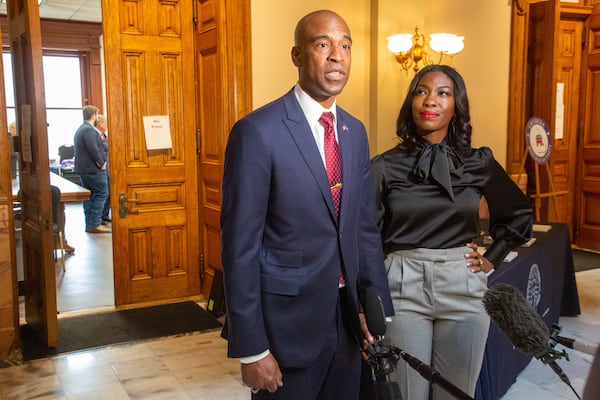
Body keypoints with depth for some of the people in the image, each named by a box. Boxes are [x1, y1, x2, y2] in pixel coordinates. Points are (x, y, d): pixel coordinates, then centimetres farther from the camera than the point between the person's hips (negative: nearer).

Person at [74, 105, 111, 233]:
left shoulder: (80, 130, 16)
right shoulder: (89, 130, -17)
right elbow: (93, 150, -25)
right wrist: (101, 163, -14)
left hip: (83, 169, 10)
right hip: (94, 169, -10)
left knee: (90, 196, 12)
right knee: (101, 194, -7)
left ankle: (89, 224, 15)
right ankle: (95, 224, -10)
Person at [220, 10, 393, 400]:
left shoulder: (356, 132, 6)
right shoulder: (257, 131, -15)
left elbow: (365, 226, 10)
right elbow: (240, 247, -15)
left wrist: (378, 306, 4)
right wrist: (251, 349, -14)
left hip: (348, 318, 6)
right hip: (287, 322, -6)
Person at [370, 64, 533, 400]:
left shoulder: (479, 162, 2)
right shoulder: (385, 166, -4)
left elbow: (519, 213, 18)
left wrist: (492, 259, 10)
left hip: (463, 286, 2)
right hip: (403, 287, -1)